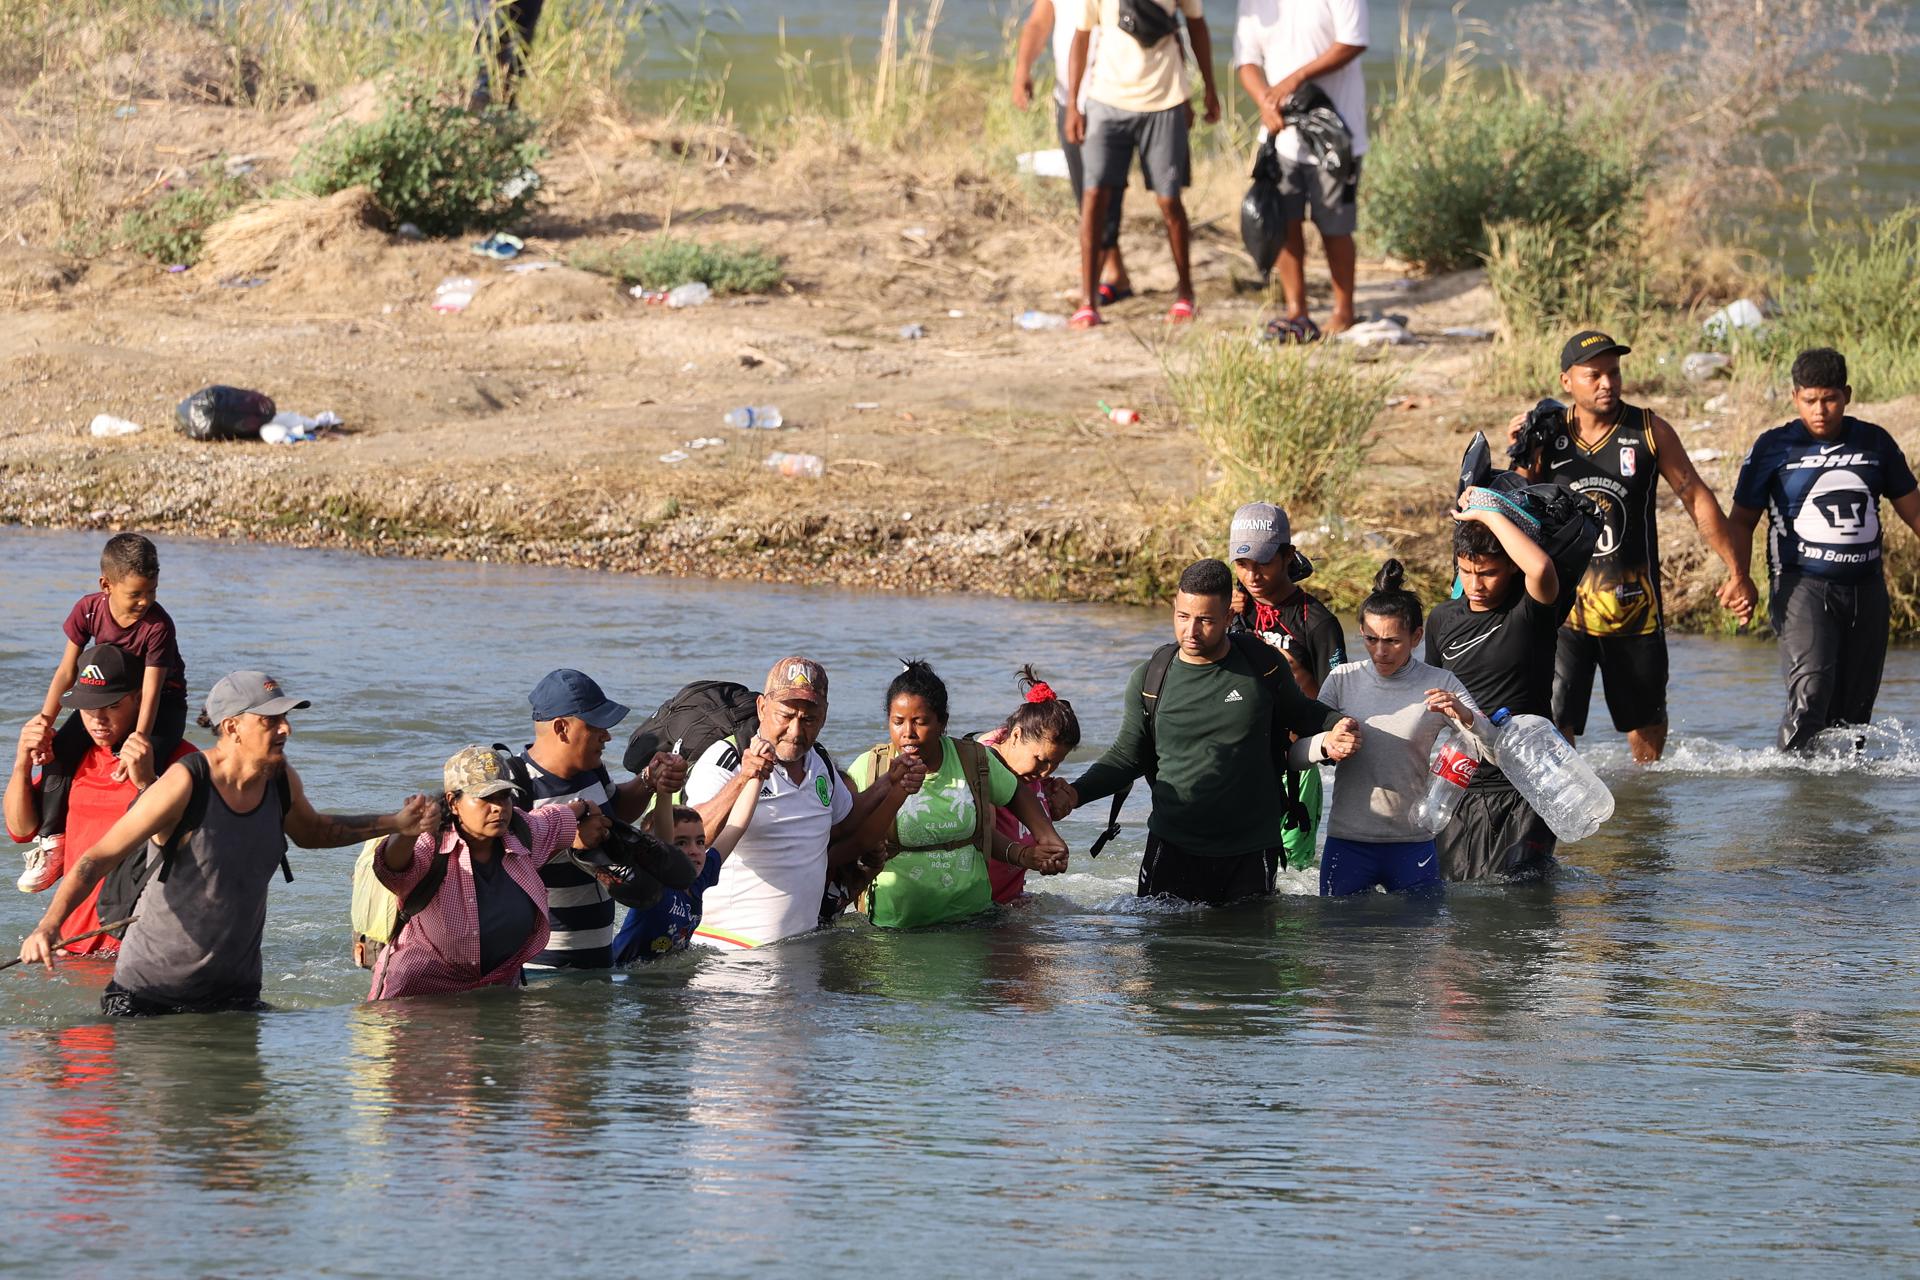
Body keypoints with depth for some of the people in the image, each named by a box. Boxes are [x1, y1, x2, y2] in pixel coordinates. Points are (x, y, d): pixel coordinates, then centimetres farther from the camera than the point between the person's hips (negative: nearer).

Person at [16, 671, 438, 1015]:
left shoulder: (282, 782, -1)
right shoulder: (186, 785, -21)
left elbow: (310, 831, 24)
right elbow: (99, 858, -21)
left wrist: (396, 824, 14)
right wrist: (50, 924, -36)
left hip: (233, 988, 5)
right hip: (148, 991, -5)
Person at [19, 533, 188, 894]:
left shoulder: (158, 626, -27)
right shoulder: (89, 610, -14)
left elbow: (151, 689, -33)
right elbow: (67, 670, -10)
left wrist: (140, 736, -50)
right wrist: (45, 721, -22)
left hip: (162, 705, -5)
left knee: (145, 762, -34)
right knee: (58, 751, -17)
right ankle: (52, 841, -9)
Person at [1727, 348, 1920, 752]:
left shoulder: (1875, 443, 10)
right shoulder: (1774, 448, 2)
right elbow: (1742, 521, 7)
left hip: (1866, 586, 4)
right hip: (1803, 584, -4)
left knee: (1855, 704, 2)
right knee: (1811, 689, -23)